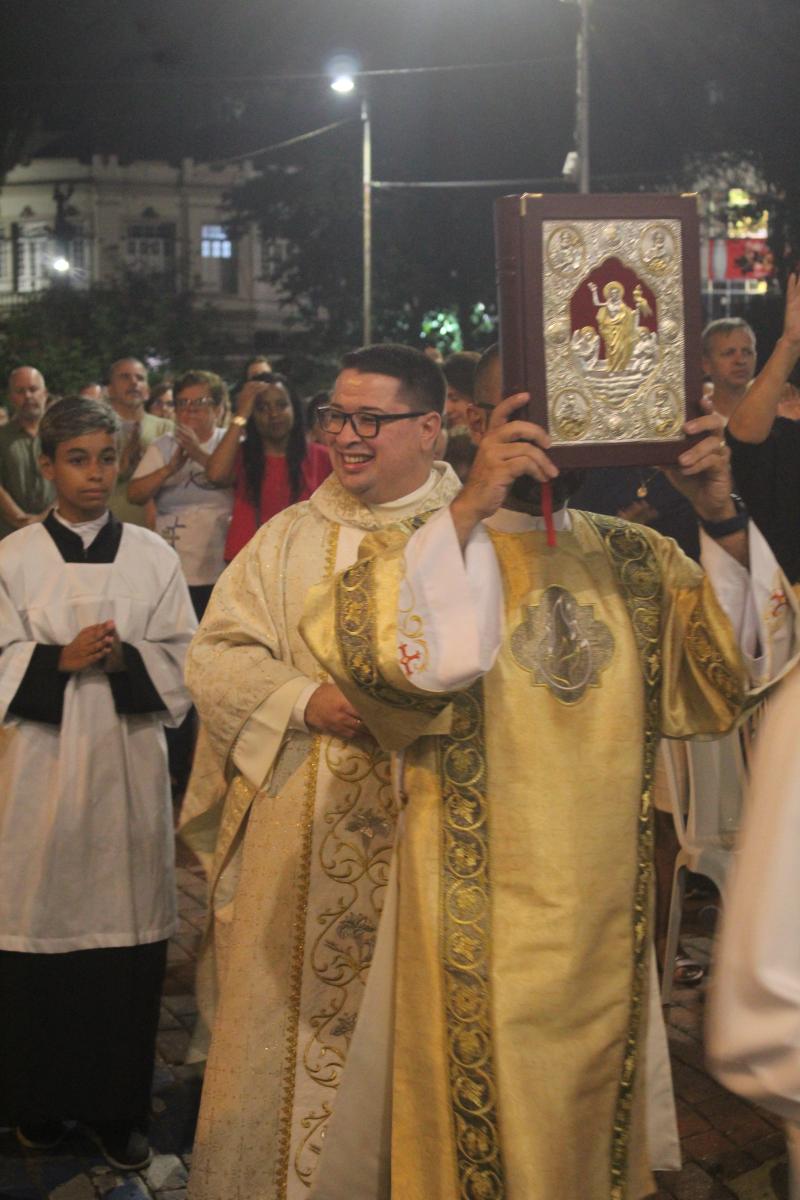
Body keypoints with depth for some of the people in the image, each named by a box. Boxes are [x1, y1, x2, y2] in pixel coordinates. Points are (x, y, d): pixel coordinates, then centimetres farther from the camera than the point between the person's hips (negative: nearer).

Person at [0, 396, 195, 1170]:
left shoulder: (153, 556, 6)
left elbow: (181, 662, 4)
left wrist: (123, 659, -14)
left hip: (128, 761, 1)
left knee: (128, 929, 2)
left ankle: (117, 1105, 17)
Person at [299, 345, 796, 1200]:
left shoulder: (628, 557, 7)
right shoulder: (433, 545, -4)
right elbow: (362, 645, -23)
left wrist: (721, 516, -14)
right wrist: (470, 509, -28)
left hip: (607, 908, 4)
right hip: (481, 913, -4)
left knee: (590, 1118, 18)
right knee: (481, 1124, 8)